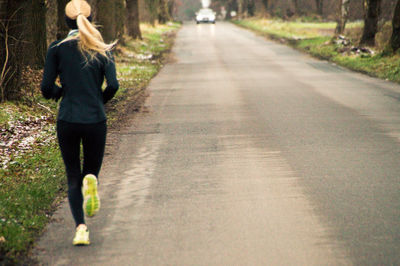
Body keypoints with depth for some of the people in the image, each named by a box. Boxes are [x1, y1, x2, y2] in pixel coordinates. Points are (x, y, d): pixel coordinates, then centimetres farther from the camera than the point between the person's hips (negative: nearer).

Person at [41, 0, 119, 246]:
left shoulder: (57, 49, 0)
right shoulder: (103, 50, 2)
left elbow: (47, 89, -3)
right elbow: (113, 85, -9)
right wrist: (100, 101, 11)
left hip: (67, 121, 0)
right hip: (96, 121, 0)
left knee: (73, 178, 11)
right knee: (91, 170, 18)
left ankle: (81, 227, -8)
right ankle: (91, 181, -20)